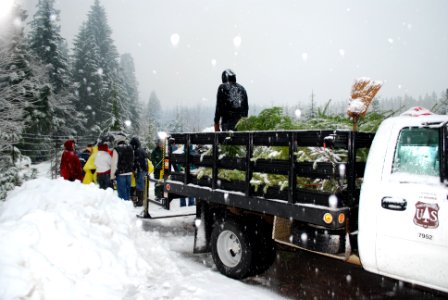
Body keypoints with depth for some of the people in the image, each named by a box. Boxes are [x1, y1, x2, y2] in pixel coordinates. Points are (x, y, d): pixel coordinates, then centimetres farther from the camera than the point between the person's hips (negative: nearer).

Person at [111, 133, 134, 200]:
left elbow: (114, 163, -12)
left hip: (120, 173, -6)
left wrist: (112, 175, -7)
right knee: (128, 190, 15)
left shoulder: (116, 149, -12)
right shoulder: (130, 149, 8)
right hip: (129, 173, 6)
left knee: (122, 191, -1)